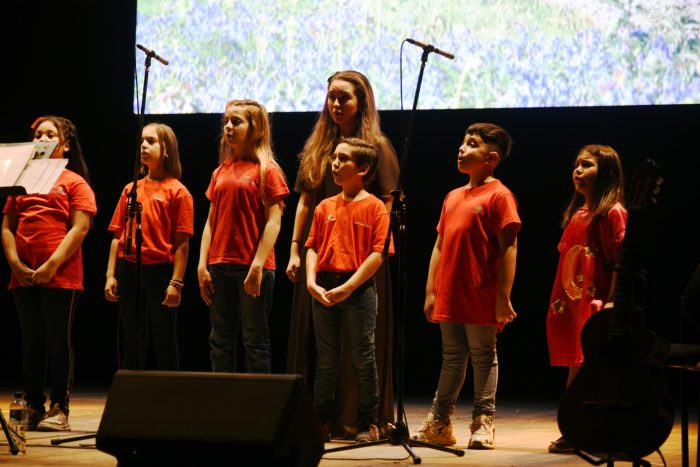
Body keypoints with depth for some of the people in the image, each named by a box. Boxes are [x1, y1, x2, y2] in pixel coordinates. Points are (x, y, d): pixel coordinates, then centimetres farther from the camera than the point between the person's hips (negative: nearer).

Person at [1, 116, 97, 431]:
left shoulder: (75, 183, 3)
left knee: (58, 343, -3)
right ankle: (33, 407, 11)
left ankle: (59, 410, -1)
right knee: (31, 343, 7)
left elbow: (80, 228, -8)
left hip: (60, 275, -5)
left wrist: (51, 265, -16)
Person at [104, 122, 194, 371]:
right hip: (129, 271, 5)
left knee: (164, 340, 2)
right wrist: (111, 275, 4)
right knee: (133, 341, 10)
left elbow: (182, 243, -7)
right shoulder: (131, 189, 12)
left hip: (160, 271, -5)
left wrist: (176, 283, -13)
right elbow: (118, 236, 12)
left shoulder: (177, 191, -2)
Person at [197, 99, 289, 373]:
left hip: (253, 268, -6)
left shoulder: (266, 170, -3)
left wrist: (258, 265, -17)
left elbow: (273, 220, -9)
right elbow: (211, 222, 14)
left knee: (255, 340, -1)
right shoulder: (221, 173, 14)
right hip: (220, 266, 6)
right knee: (221, 341, 8)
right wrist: (202, 265, 5)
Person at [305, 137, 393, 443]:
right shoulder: (325, 207, 11)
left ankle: (368, 423, 8)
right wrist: (311, 282, -8)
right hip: (323, 290, 5)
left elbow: (378, 254, -11)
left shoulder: (374, 207, -4)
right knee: (325, 360, 10)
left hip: (358, 289, -5)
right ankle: (322, 422, 16)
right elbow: (312, 248, 8)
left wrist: (348, 287, -17)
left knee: (363, 359, 2)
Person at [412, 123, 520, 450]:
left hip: (481, 300, -7)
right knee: (452, 359, 13)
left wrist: (503, 297, -17)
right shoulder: (453, 197, 15)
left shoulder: (498, 195, -8)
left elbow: (508, 248, -12)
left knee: (483, 358, 2)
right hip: (450, 297, 7)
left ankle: (483, 425, 7)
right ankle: (438, 425, 17)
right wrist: (430, 292, 13)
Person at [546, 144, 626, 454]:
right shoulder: (576, 213, 15)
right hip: (570, 305, 8)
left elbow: (620, 263, -14)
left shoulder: (612, 213, -9)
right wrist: (559, 301, 14)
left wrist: (610, 304, -18)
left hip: (595, 305, -8)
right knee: (576, 368, 10)